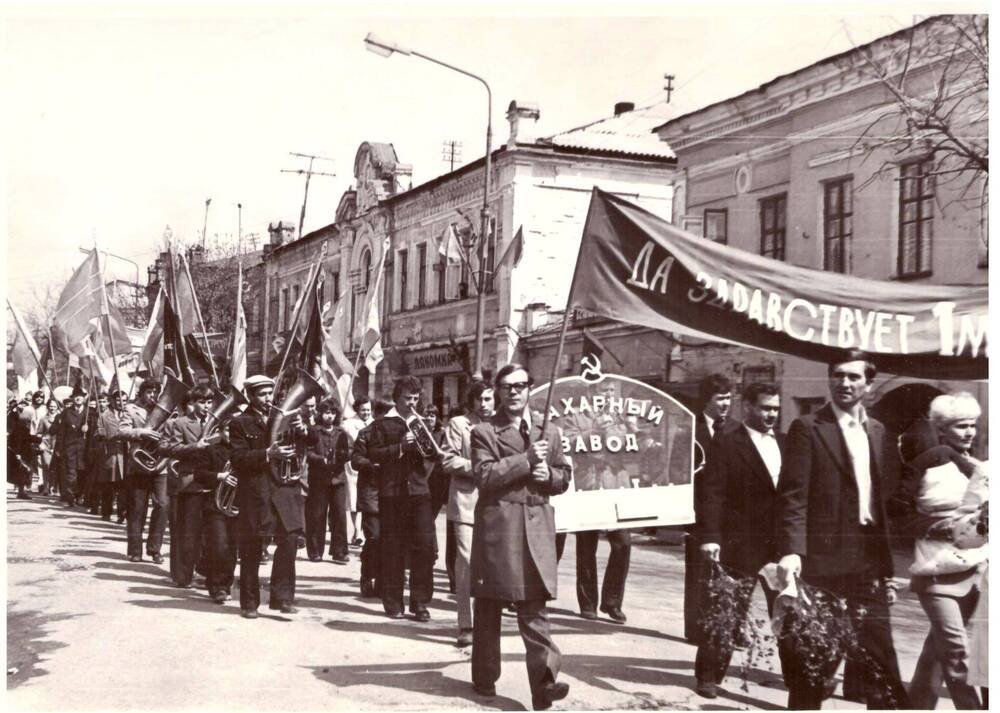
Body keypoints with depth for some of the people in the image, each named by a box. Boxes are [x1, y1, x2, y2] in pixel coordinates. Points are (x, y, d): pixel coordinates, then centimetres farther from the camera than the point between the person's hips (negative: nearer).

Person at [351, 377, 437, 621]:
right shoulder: (382, 425, 4)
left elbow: (434, 455, 17)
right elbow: (372, 454, -5)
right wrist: (399, 447, -16)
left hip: (419, 492, 3)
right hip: (391, 493, -3)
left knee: (425, 547, -4)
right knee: (393, 550, 1)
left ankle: (420, 603, 3)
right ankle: (393, 603, 11)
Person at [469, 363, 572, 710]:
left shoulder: (548, 432, 15)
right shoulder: (483, 432, 2)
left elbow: (564, 478, 19)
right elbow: (483, 475, -12)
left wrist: (548, 475, -4)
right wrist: (526, 460, -16)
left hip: (536, 527, 2)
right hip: (495, 525, -2)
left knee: (534, 607, -3)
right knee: (489, 606, 7)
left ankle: (544, 682, -6)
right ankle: (485, 677, 14)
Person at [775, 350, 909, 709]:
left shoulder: (876, 431, 14)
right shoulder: (808, 428, -5)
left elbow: (880, 502, 16)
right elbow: (793, 495, -13)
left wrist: (886, 569, 14)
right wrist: (790, 551, -25)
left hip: (868, 561, 5)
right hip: (822, 560, -5)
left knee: (880, 657, 7)